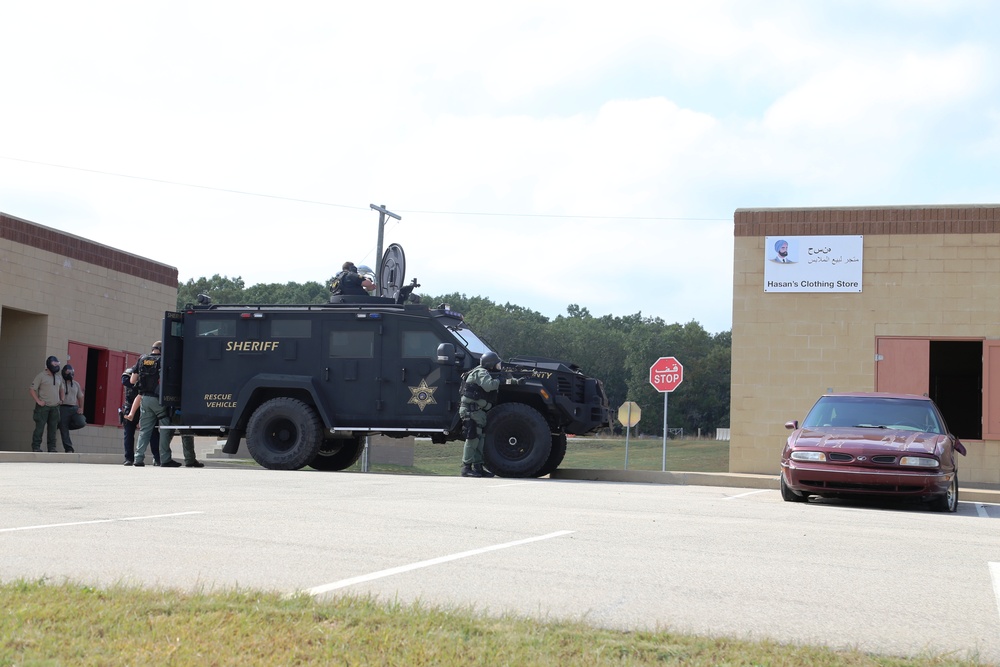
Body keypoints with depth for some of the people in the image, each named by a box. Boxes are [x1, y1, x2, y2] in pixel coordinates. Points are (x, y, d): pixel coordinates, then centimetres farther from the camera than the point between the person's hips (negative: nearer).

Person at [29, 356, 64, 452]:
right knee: (40, 427, -5)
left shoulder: (59, 377, 13)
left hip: (55, 407, 5)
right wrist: (38, 401, -11)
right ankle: (36, 447, -1)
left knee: (53, 428, 7)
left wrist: (61, 400, 14)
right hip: (43, 406, -5)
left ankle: (52, 447, 12)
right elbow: (31, 389, -5)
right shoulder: (41, 376, -5)